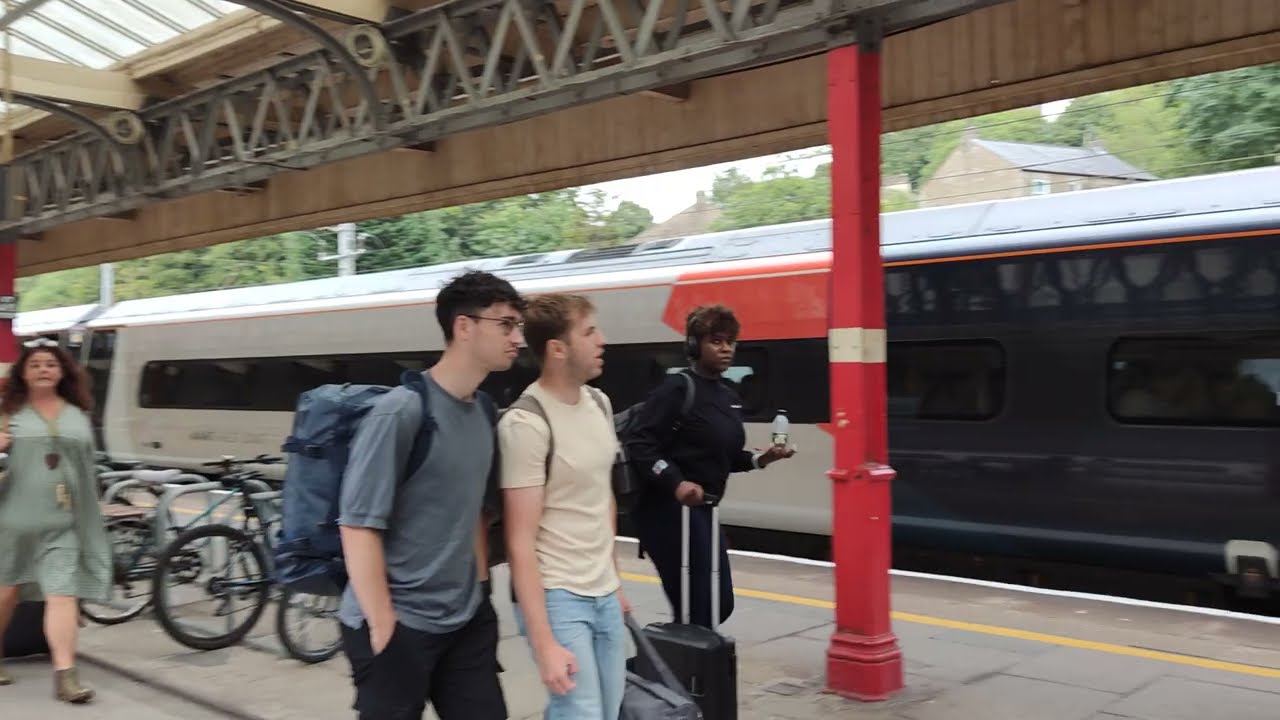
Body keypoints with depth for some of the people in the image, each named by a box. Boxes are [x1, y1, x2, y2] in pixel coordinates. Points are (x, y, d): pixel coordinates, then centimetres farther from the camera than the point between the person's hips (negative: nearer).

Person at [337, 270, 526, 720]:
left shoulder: (484, 412, 5)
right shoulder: (401, 411, -16)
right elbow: (358, 525, -16)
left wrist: (481, 591, 11)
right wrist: (383, 627, -16)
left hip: (467, 623, 7)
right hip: (399, 626, -6)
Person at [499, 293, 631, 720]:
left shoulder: (599, 403, 7)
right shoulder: (526, 423, -17)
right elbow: (520, 541, -18)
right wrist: (545, 643, -20)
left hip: (605, 595, 8)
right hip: (558, 599, -7)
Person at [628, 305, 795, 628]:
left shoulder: (728, 396, 14)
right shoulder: (676, 389, -12)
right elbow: (641, 446, -19)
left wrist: (760, 459, 5)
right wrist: (675, 482, -30)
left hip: (702, 510, 9)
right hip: (669, 510, -9)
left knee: (720, 602, 14)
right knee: (699, 607, -8)